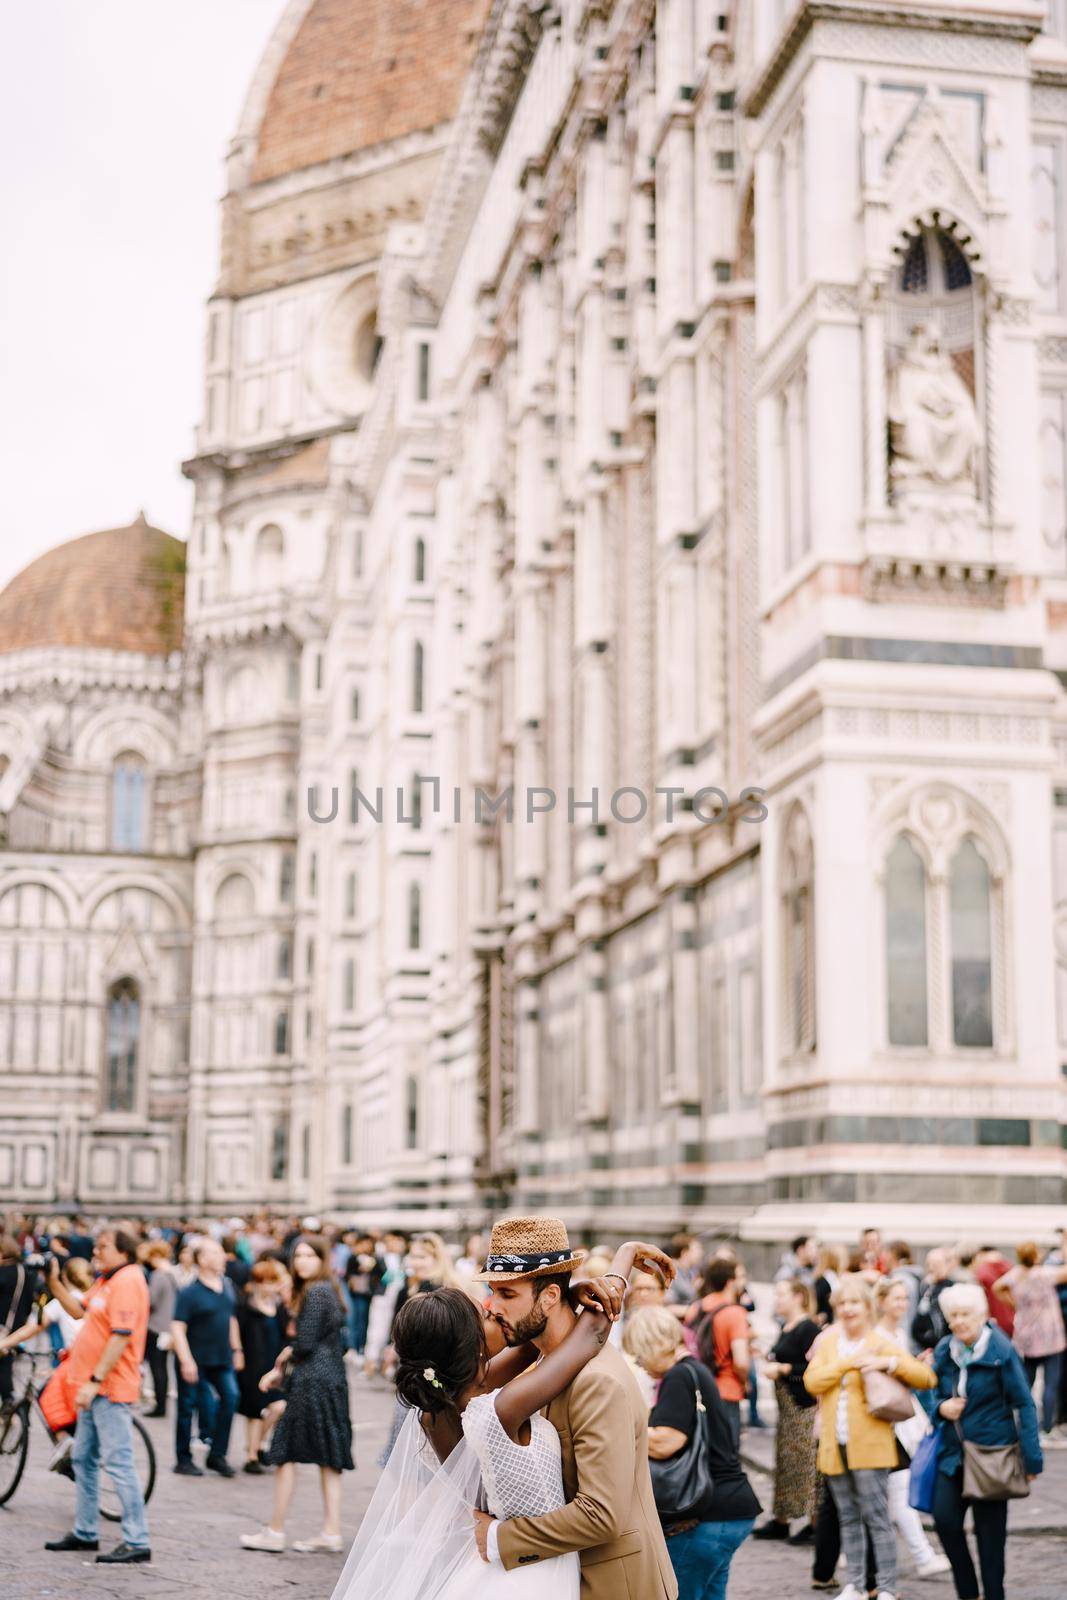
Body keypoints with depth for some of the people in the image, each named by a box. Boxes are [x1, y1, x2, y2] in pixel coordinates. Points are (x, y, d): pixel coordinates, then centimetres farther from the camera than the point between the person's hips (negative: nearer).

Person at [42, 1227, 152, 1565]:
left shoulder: (127, 1282, -16)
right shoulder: (105, 1281, 15)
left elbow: (121, 1337, -23)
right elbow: (79, 1311, 24)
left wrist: (95, 1380, -23)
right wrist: (54, 1282, 14)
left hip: (111, 1389, -11)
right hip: (93, 1387, 11)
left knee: (118, 1462, -10)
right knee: (83, 1459, 18)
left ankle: (137, 1542, -7)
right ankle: (85, 1532, 29)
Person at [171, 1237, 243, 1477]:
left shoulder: (227, 1286, 8)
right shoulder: (189, 1293, -12)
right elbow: (177, 1327, -15)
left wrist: (236, 1350, 19)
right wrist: (186, 1360, -21)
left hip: (221, 1359, 6)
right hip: (195, 1360, -6)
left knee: (230, 1397, -5)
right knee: (188, 1406, 3)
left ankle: (217, 1455, 6)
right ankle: (184, 1460, 16)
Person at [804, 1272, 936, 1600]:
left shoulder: (881, 1345, -1)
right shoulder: (828, 1343, 11)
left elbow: (926, 1378, -8)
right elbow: (812, 1381, -5)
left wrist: (888, 1363, -20)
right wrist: (847, 1363, -14)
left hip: (870, 1446, -4)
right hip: (834, 1447, 4)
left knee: (876, 1518, -6)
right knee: (848, 1519, 12)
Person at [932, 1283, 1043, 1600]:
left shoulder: (1001, 1351, -10)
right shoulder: (944, 1351, 4)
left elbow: (1024, 1405, -8)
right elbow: (935, 1394, 18)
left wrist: (1031, 1458, -11)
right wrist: (941, 1407, -7)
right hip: (954, 1452, 4)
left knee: (990, 1532, 2)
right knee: (945, 1520, -9)